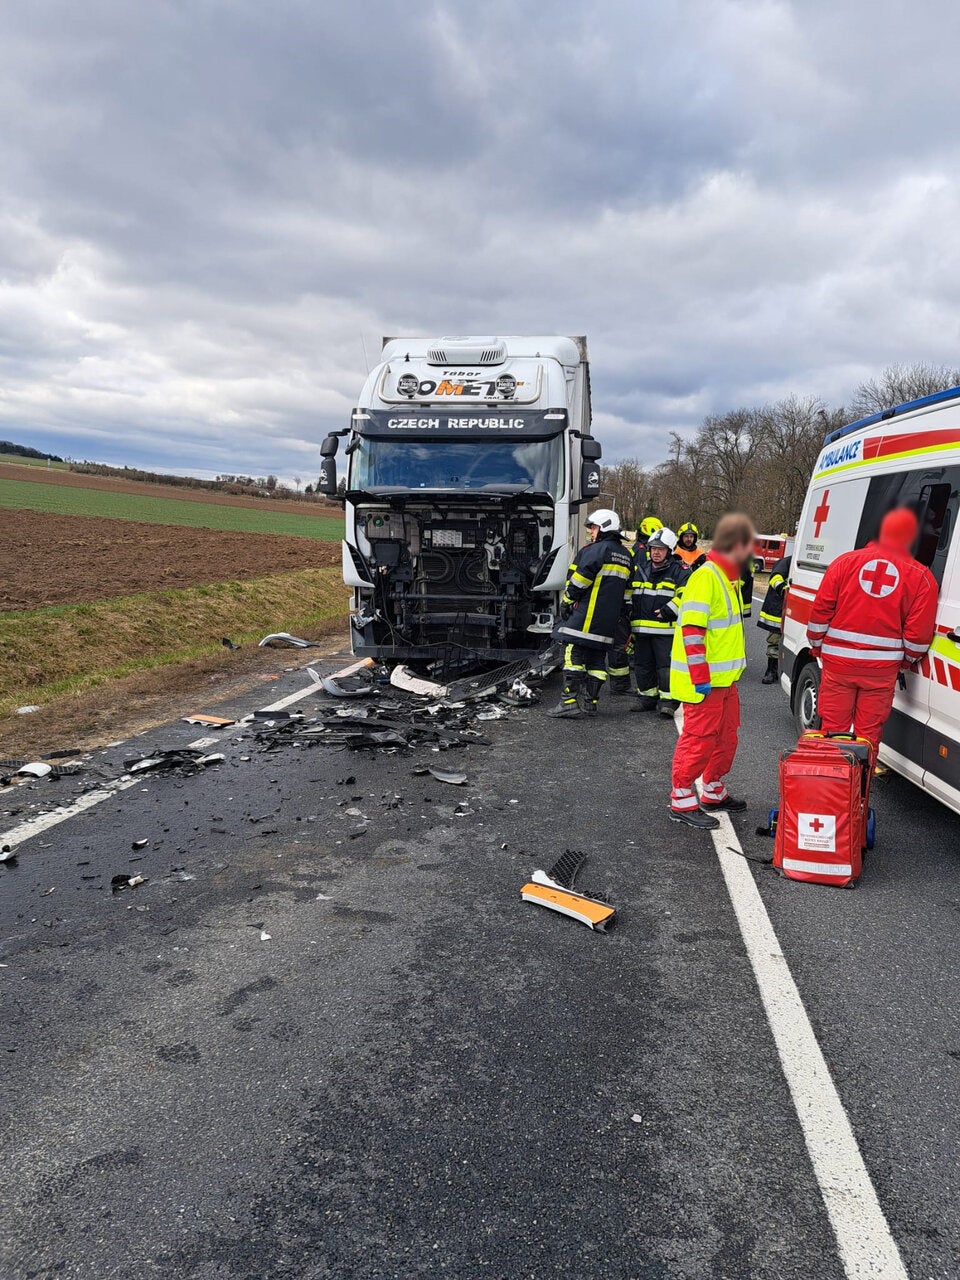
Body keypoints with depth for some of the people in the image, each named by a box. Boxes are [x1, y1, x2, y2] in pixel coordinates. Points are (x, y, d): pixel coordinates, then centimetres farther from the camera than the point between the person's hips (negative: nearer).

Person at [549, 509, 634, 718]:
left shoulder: (596, 550, -9)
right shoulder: (626, 556, 19)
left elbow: (580, 579, -13)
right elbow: (627, 592, 21)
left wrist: (566, 601, -3)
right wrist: (619, 614, 25)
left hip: (586, 616, -8)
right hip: (608, 622, 8)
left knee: (574, 654, -7)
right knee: (597, 659, 12)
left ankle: (569, 701, -11)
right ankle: (590, 702, 14)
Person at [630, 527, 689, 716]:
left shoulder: (680, 571, -3)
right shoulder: (639, 569, 15)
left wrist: (669, 610, -19)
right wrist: (629, 613, 17)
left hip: (666, 628, -6)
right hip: (641, 628, 6)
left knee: (666, 665, -6)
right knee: (643, 665, 11)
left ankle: (668, 700, 2)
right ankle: (647, 697, 24)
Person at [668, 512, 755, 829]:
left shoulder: (727, 577, 13)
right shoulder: (706, 577, -19)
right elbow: (691, 629, -25)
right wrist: (700, 677, -25)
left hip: (724, 678, 10)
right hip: (703, 682, -10)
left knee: (726, 736, 18)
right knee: (699, 738, -3)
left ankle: (714, 793, 33)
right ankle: (682, 802, 9)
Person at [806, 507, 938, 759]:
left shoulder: (846, 561, 0)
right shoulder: (922, 577, -1)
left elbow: (821, 609, -1)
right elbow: (919, 632, -3)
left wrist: (816, 644, 12)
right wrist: (908, 660, 15)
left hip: (838, 661, 1)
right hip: (882, 669, 0)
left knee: (833, 726, 10)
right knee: (868, 733, 10)